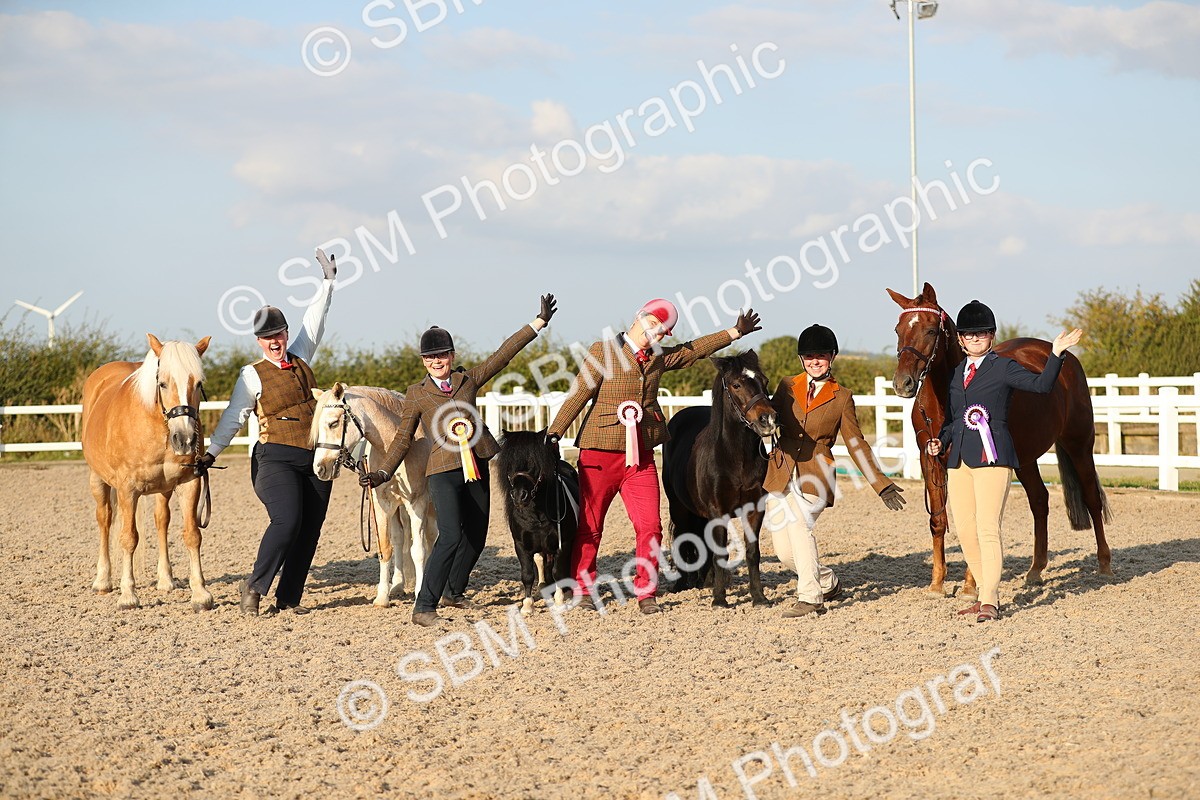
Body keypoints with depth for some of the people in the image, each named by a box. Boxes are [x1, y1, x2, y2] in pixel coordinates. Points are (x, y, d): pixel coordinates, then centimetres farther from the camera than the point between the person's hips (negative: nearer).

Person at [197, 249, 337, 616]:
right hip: (276, 459, -6)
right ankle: (254, 586, -8)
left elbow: (314, 321, 20)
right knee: (287, 522, -22)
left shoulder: (300, 359, 11)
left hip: (315, 461, 6)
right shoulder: (252, 375, -2)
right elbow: (234, 417, -5)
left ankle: (289, 598, 11)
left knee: (310, 530, 4)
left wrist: (328, 282, 23)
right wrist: (211, 452, -14)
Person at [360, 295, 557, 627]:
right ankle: (424, 607, -19)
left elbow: (504, 353, 10)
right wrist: (383, 473, -4)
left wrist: (538, 323, 9)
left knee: (476, 536, 13)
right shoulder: (416, 394, 3)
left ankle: (454, 591, 36)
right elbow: (403, 438, 6)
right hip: (444, 472, -5)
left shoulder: (469, 380, 9)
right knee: (451, 536, -21)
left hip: (476, 469, 5)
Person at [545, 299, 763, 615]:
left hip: (641, 456, 4)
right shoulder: (603, 351, -5)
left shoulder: (659, 357, 10)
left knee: (650, 526, -4)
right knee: (590, 526, 4)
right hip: (600, 455, -4)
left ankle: (646, 592, 7)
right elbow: (579, 394, -9)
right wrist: (554, 433, -15)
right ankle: (582, 588, 18)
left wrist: (735, 332, 24)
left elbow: (695, 350, 23)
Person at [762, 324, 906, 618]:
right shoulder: (787, 386, 11)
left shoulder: (842, 397, 6)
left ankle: (810, 598, -20)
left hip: (814, 476, -3)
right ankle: (828, 583, 28)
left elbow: (856, 444, 8)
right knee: (785, 552, 2)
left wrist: (882, 484, 3)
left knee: (799, 525, -28)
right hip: (781, 473, 3)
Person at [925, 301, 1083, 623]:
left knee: (988, 528, -12)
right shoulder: (955, 373, 16)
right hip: (959, 457, 6)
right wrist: (941, 442, 6)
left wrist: (1056, 353, -23)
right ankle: (986, 593, 17)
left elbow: (1041, 384, -13)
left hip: (992, 454, -6)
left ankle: (990, 602, -11)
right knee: (964, 530, 6)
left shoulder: (1004, 367, 1)